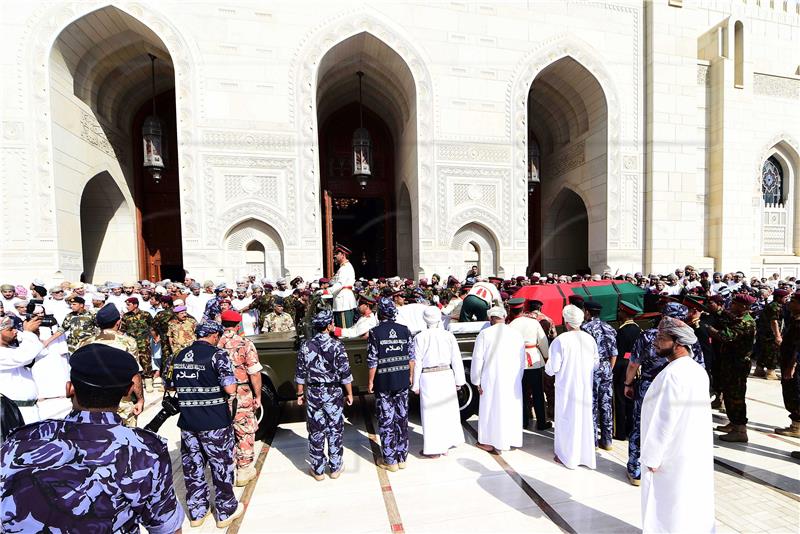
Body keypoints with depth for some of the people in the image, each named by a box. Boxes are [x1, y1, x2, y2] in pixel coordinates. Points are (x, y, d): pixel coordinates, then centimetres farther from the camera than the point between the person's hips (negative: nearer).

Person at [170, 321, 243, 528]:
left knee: (192, 465, 18)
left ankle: (196, 512, 32)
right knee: (221, 465, 10)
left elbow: (170, 385, 16)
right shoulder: (217, 354, -16)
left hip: (187, 422, 6)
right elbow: (230, 389, -22)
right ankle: (226, 511, 25)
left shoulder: (181, 355, 5)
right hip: (214, 422, -5)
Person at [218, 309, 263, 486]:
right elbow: (254, 373, -14)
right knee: (245, 434, 13)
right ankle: (244, 471, 23)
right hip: (241, 396, -3)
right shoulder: (245, 344, -14)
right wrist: (258, 396, -3)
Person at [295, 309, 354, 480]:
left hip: (313, 393, 3)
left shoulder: (306, 346, -4)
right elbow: (345, 373, -12)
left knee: (316, 432, 13)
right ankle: (335, 467, 24)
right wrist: (350, 394, -1)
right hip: (333, 393, -2)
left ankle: (318, 470, 24)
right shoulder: (336, 345, -13)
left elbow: (300, 373, 1)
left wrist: (300, 393, 13)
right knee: (335, 431, 12)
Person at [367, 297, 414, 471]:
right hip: (402, 381, 4)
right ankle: (402, 458, 26)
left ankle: (391, 461, 19)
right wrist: (411, 375, 14)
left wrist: (370, 381, 0)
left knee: (386, 421, 9)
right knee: (402, 419, 14)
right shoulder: (405, 330, -1)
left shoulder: (375, 332, -12)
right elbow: (411, 357, 2)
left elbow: (372, 361, -11)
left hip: (383, 382, -3)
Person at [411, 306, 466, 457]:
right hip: (446, 376, 3)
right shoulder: (448, 336, -1)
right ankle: (445, 446, 29)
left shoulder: (420, 337, -7)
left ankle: (433, 449, 17)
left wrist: (416, 385, 3)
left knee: (431, 413, 7)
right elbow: (456, 360, 2)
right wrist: (459, 381, 11)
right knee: (447, 411, 16)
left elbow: (417, 362, -5)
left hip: (428, 378, -3)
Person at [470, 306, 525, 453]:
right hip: (513, 381, 3)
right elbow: (522, 361, 4)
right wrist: (517, 379, 13)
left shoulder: (484, 334, -10)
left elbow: (478, 359, -9)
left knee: (491, 409, 9)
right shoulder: (517, 334, 0)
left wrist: (477, 381, 1)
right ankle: (511, 440, 28)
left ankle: (490, 442, 20)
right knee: (511, 409, 15)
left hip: (491, 380, -3)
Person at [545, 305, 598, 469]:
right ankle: (587, 455, 29)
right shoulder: (590, 339, -4)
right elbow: (596, 363, 6)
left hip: (567, 386, -4)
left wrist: (547, 367, 4)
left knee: (567, 420, 10)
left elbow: (553, 368, -17)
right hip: (586, 387, 4)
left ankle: (567, 456, 22)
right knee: (585, 419, 17)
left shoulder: (560, 340, -19)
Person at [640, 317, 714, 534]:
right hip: (698, 450, 8)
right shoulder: (699, 370, 1)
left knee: (666, 502, 10)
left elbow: (663, 420, -24)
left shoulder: (672, 374, -26)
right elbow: (699, 411, 9)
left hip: (673, 454, -8)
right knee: (695, 499, 21)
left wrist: (652, 457, -14)